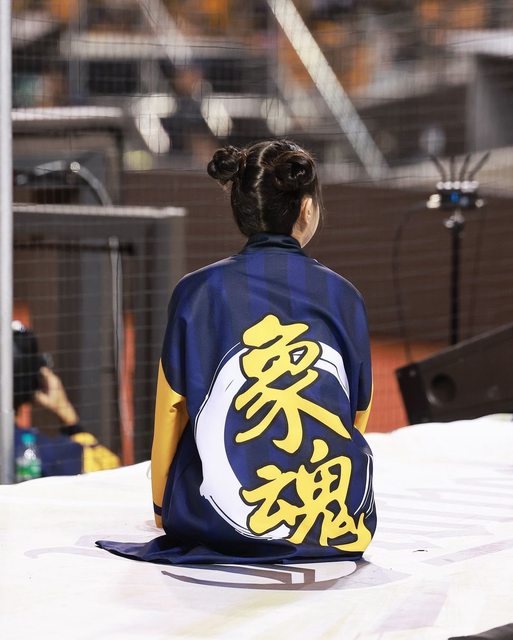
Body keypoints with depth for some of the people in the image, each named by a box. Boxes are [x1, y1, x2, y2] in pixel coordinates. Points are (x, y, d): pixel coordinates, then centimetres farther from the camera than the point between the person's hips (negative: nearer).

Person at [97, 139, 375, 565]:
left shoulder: (199, 292, -2)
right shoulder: (343, 296, 3)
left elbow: (172, 415, 4)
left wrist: (164, 511, 22)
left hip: (216, 525, 0)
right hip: (335, 524, 0)